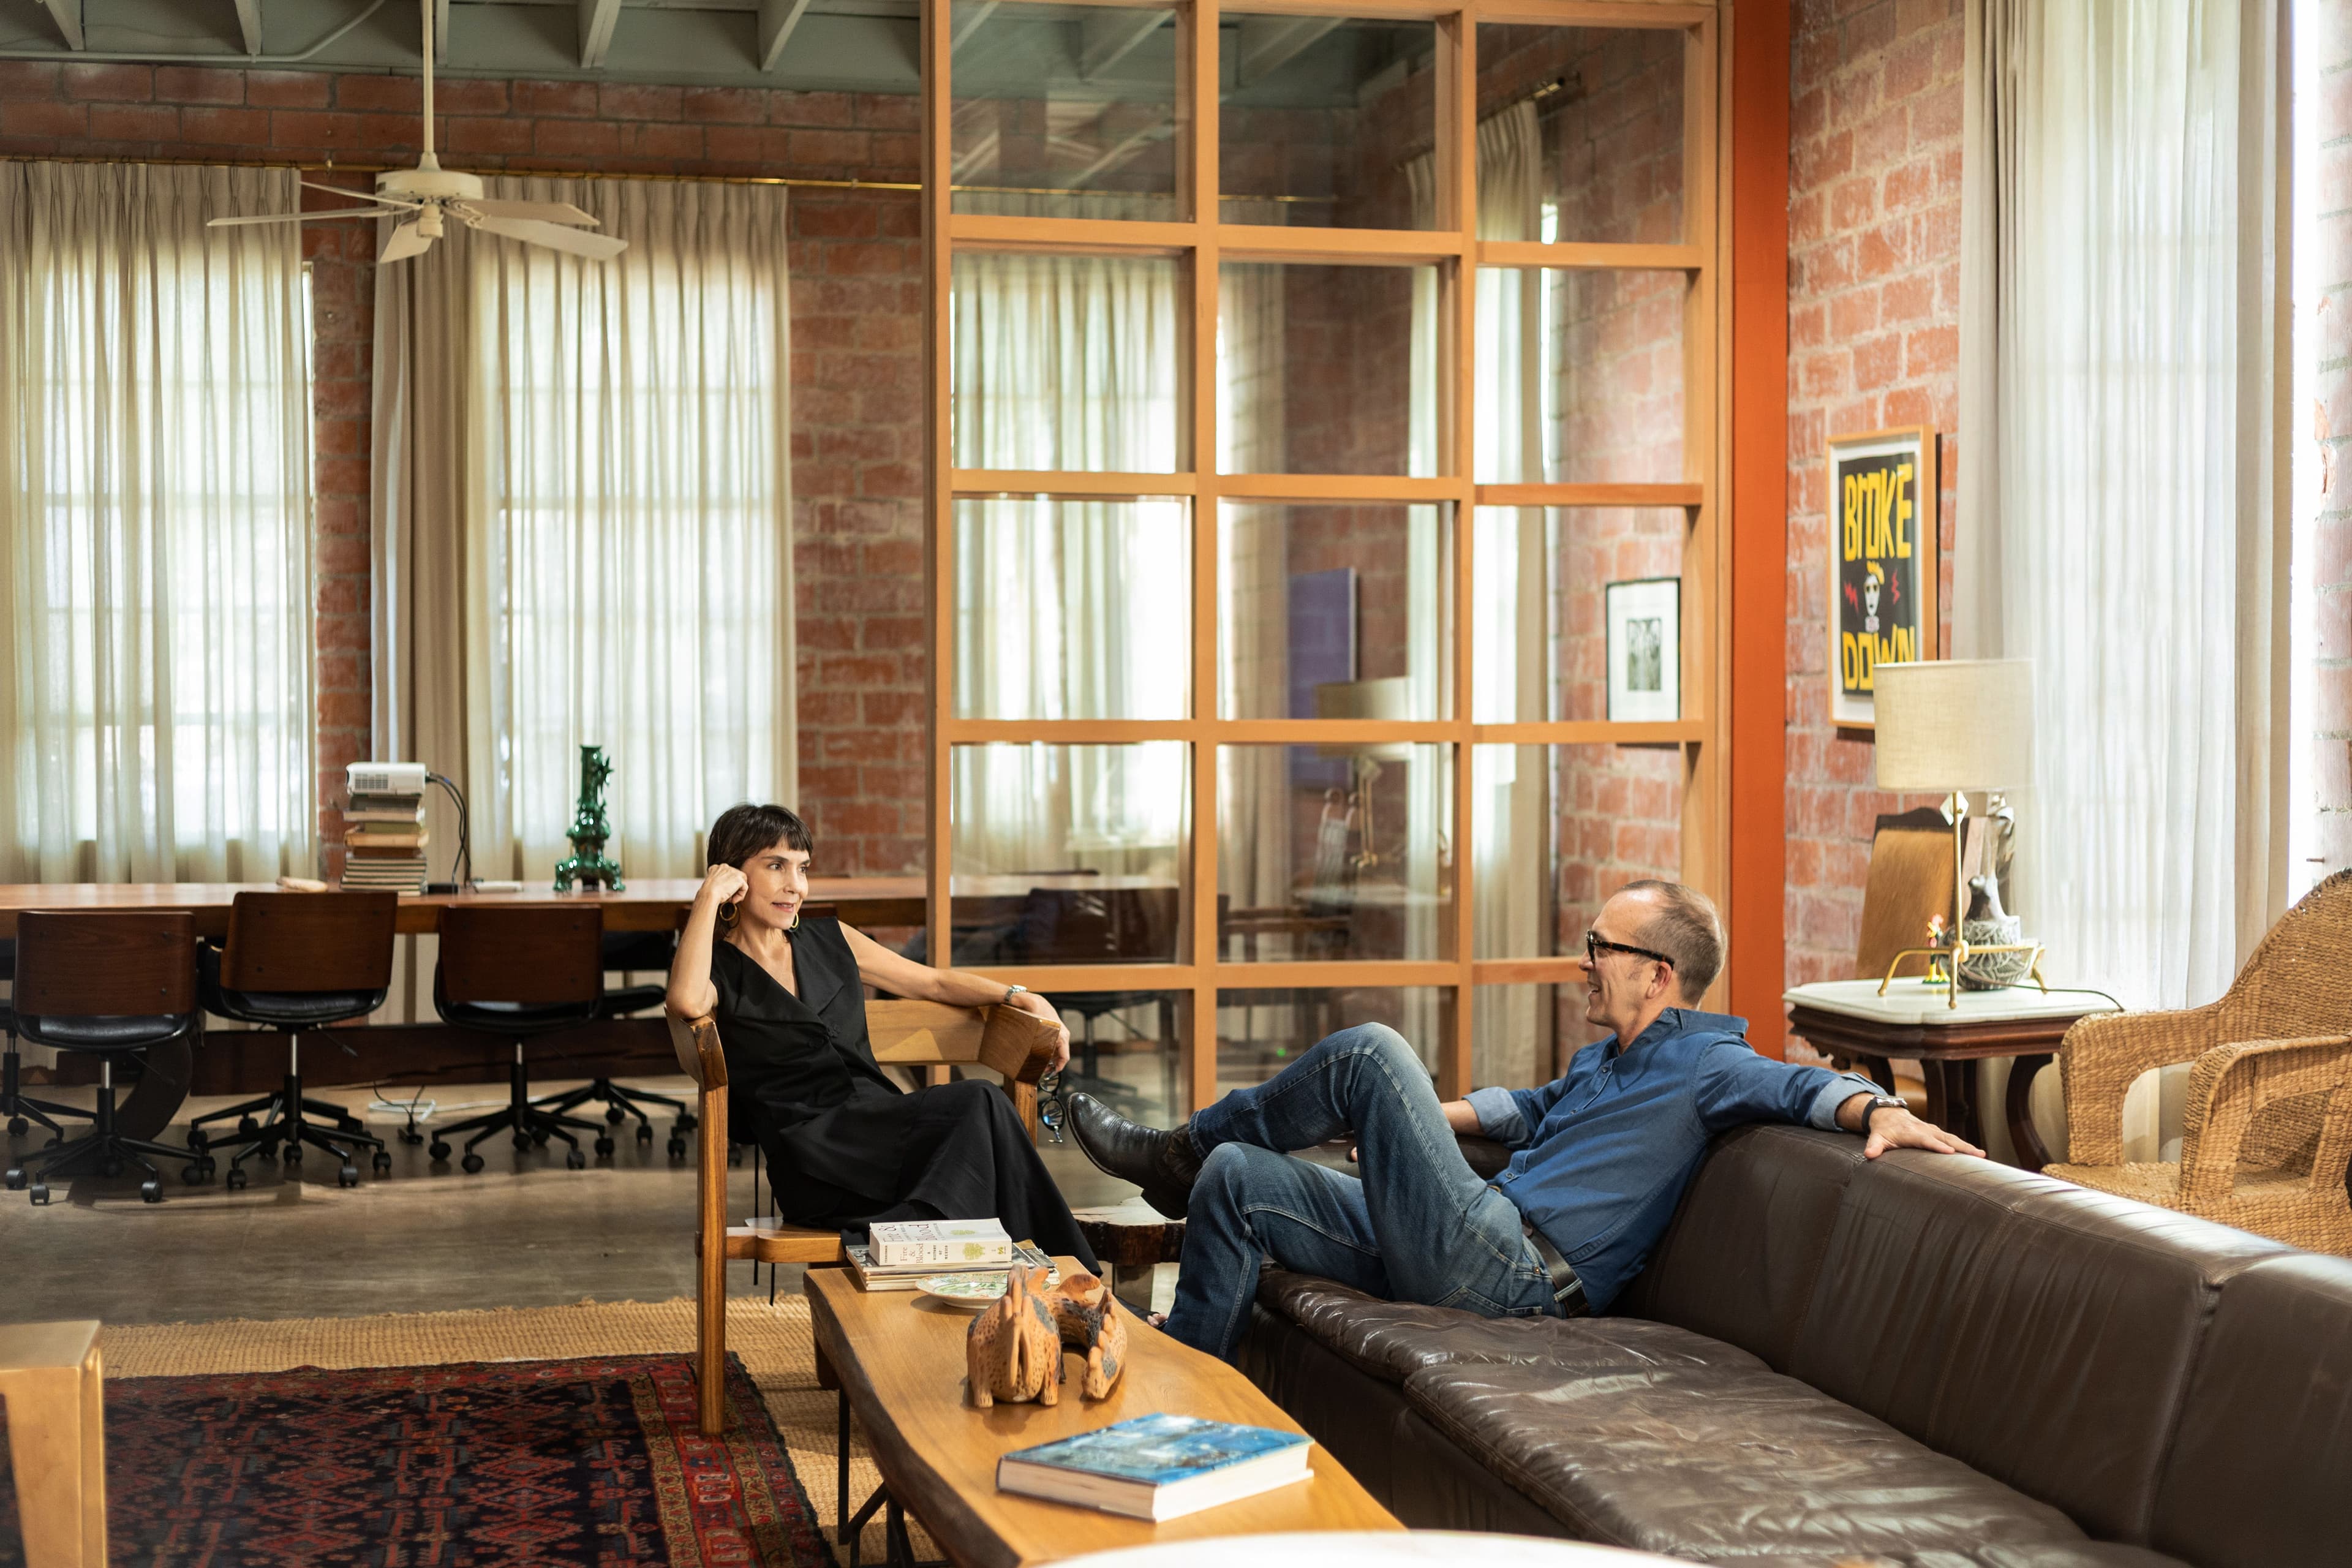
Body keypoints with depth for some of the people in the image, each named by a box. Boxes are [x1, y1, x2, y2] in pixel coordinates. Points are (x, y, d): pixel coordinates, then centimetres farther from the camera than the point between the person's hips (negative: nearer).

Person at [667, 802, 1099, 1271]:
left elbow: (933, 982, 28)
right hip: (814, 1154, -6)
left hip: (881, 1120, 6)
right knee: (979, 1104, -30)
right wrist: (709, 895, -11)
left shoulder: (828, 940, 21)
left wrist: (1020, 998, 13)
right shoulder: (719, 970, 4)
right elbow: (687, 1001, -22)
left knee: (979, 1107, -29)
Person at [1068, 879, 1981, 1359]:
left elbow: (1801, 1086, -20)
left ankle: (1184, 1153, 5)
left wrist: (1878, 1109, -41)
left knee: (1370, 1051, -16)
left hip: (1516, 1275, -10)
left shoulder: (1701, 1068, -5)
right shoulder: (1605, 1063, 24)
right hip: (1470, 1257, 10)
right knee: (1237, 1181, 7)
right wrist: (1409, 1119, 40)